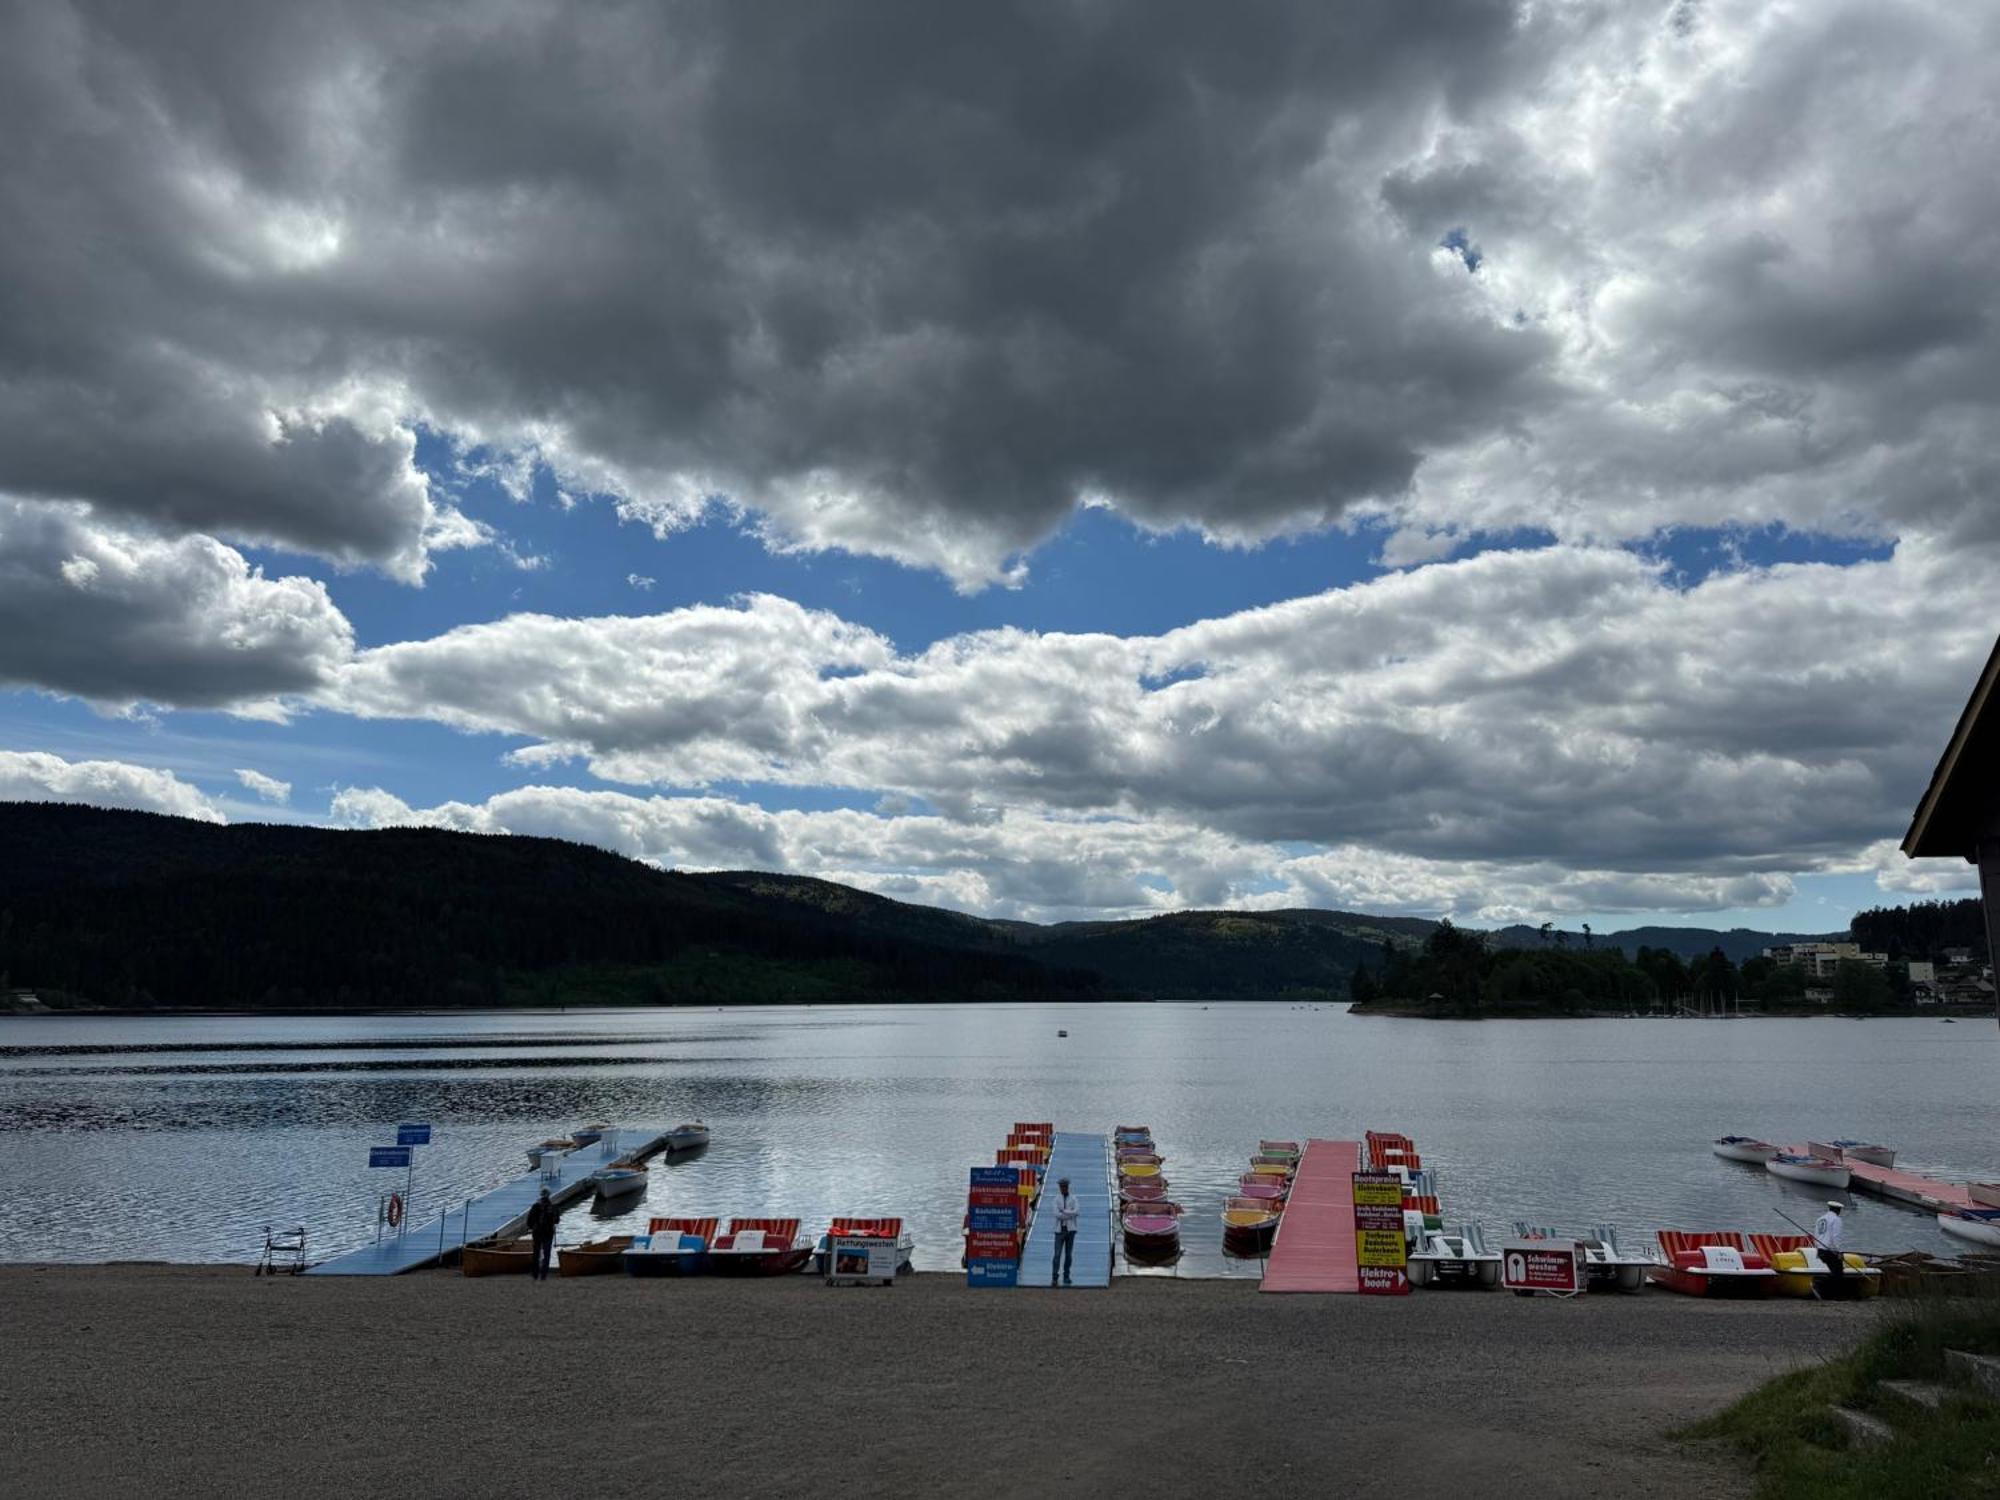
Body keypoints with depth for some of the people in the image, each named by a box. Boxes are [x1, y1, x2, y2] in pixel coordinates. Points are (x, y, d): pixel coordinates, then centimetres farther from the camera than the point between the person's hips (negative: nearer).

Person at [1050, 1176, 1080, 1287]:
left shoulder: (1073, 1198, 4)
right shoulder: (1057, 1198, 5)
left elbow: (1077, 1211, -11)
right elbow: (1057, 1214, -7)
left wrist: (1064, 1211, -11)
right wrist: (1070, 1214, -10)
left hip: (1070, 1229, 1)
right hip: (1059, 1229, 0)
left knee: (1068, 1255, 4)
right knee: (1057, 1254, -8)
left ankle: (1066, 1277, 13)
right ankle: (1054, 1277, -9)